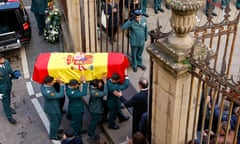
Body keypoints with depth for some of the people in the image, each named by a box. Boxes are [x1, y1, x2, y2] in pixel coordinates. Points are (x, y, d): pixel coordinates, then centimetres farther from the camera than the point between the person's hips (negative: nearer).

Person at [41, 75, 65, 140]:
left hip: (54, 106, 9)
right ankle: (52, 135, 42)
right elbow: (61, 95, -35)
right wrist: (61, 84, -32)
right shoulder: (47, 93, -42)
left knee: (58, 119, 30)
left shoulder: (44, 85, -17)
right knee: (54, 122, 17)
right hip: (52, 109, -9)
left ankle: (55, 130, 55)